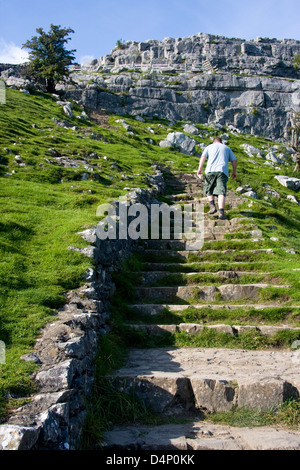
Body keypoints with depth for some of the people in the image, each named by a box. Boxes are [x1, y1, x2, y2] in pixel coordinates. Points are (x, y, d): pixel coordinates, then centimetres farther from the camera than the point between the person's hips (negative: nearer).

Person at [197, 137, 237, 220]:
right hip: (222, 171, 0)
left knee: (208, 189, 19)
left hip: (210, 170, 0)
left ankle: (212, 206, 2)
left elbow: (203, 157, 5)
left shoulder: (209, 147, 21)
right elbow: (234, 160, 19)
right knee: (221, 192, -9)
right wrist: (234, 171, 31)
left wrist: (200, 169, 0)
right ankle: (221, 212, -22)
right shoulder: (227, 148, 24)